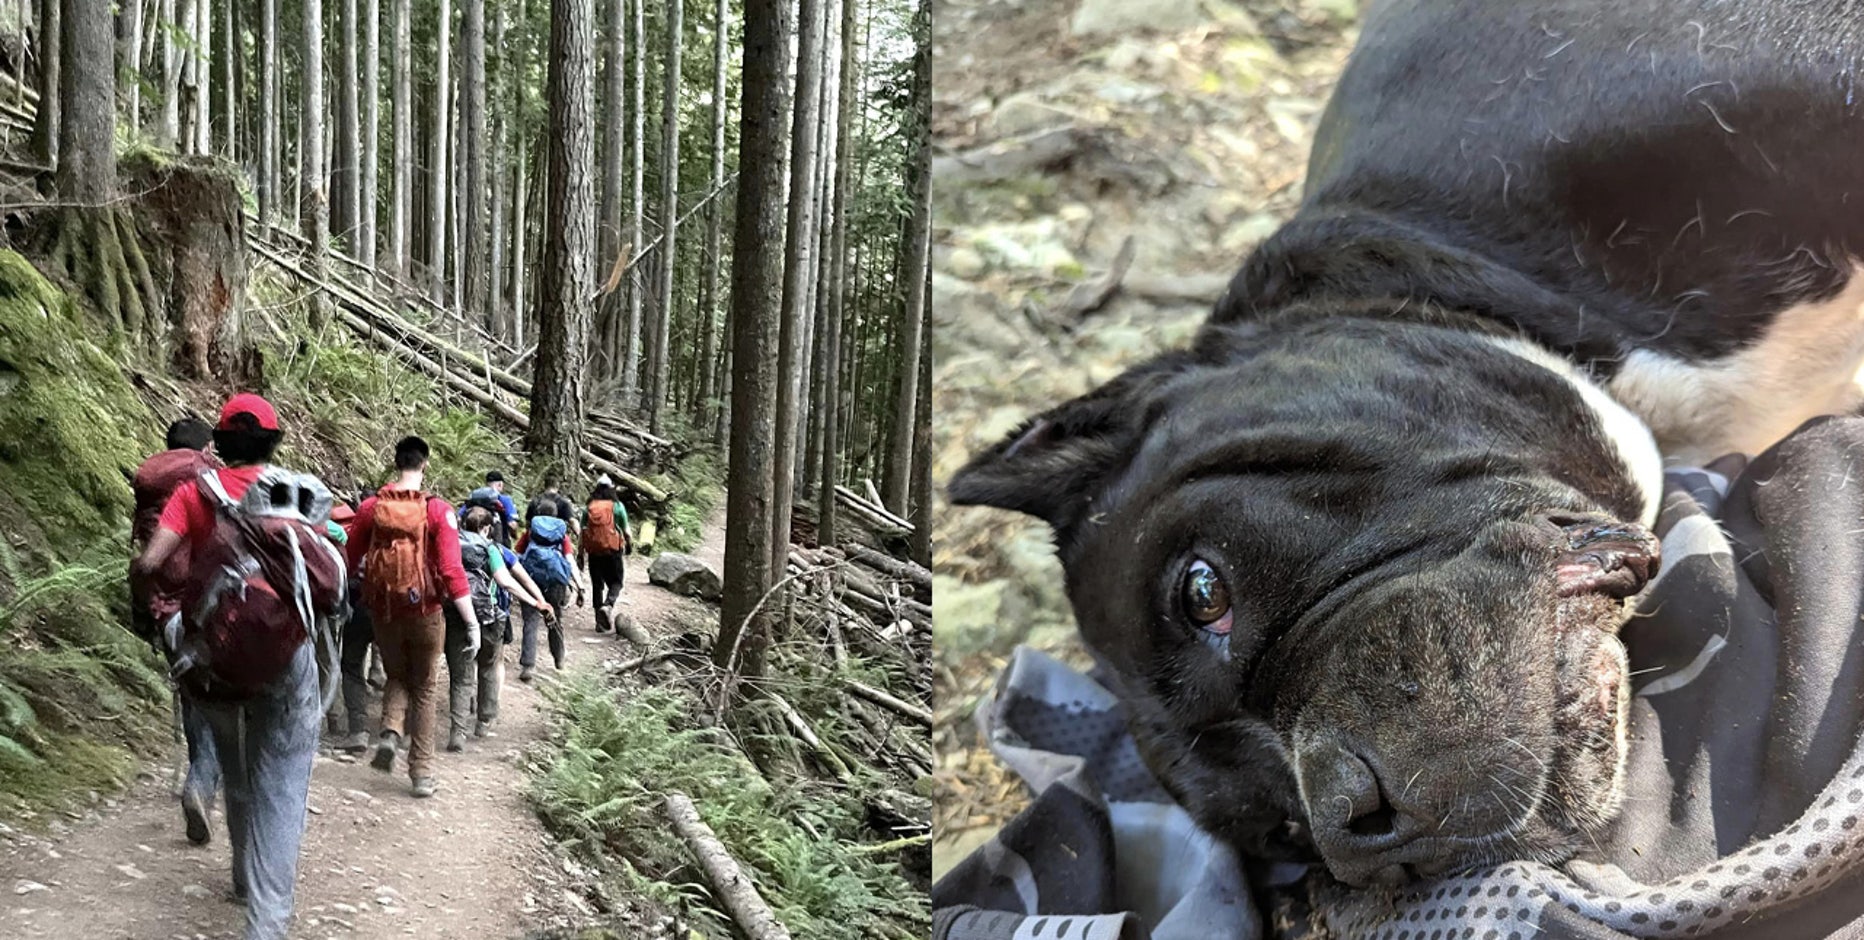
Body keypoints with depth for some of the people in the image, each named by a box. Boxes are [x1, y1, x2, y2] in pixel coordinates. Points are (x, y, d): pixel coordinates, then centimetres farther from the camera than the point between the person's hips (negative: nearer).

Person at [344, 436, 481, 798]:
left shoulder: (371, 507, -5)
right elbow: (451, 569, -18)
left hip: (383, 610, 2)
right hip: (425, 611, -2)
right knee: (425, 689, 13)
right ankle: (422, 772, 14)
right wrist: (472, 622, -15)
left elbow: (351, 559, 6)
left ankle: (390, 732, -2)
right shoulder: (438, 510, -14)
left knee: (397, 677, 25)